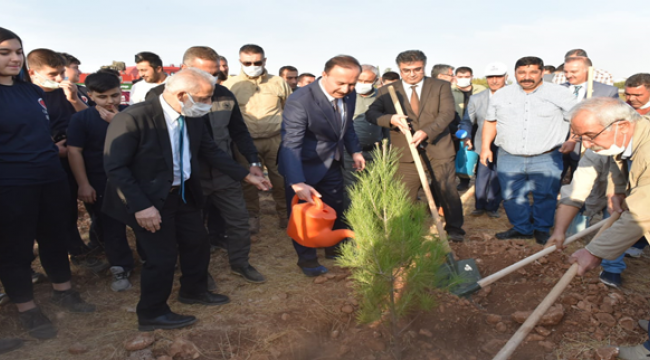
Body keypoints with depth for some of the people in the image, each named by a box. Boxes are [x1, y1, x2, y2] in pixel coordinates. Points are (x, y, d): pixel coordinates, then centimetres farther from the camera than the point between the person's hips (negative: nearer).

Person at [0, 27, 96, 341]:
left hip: (51, 177, 6)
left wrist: (55, 149, 8)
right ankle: (27, 309, 23)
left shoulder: (32, 91, 8)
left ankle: (63, 292, 33)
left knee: (55, 235, 16)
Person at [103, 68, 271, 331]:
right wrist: (141, 206, -27)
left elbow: (211, 151, 9)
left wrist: (247, 176, 7)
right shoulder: (132, 119, -24)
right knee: (162, 257, 0)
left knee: (197, 244, 18)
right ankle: (151, 314, 25)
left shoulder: (193, 119, -3)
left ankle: (194, 291, 44)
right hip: (151, 201, -7)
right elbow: (114, 166, -22)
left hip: (184, 195, 7)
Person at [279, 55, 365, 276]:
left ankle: (334, 248, 43)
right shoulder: (299, 102, -32)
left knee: (336, 210, 20)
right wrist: (297, 183, -48)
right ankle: (307, 258, 30)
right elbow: (291, 145, -38)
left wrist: (354, 151, 2)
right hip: (304, 166, -6)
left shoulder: (349, 95, -10)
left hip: (332, 164, 6)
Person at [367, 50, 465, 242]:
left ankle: (454, 228, 28)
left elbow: (447, 113, -9)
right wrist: (391, 119, -24)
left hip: (439, 149, 0)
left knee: (448, 192, 8)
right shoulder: (387, 91, 4)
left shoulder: (441, 86, 2)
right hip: (406, 153, 1)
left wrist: (426, 132, -26)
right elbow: (371, 113, -3)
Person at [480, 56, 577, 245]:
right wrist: (485, 146, 6)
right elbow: (490, 122, 14)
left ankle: (542, 229, 23)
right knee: (512, 197, 6)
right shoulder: (501, 95, 7)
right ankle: (521, 228, 24)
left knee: (545, 197, 4)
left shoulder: (560, 94, 0)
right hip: (509, 159, 2)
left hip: (546, 159, -2)